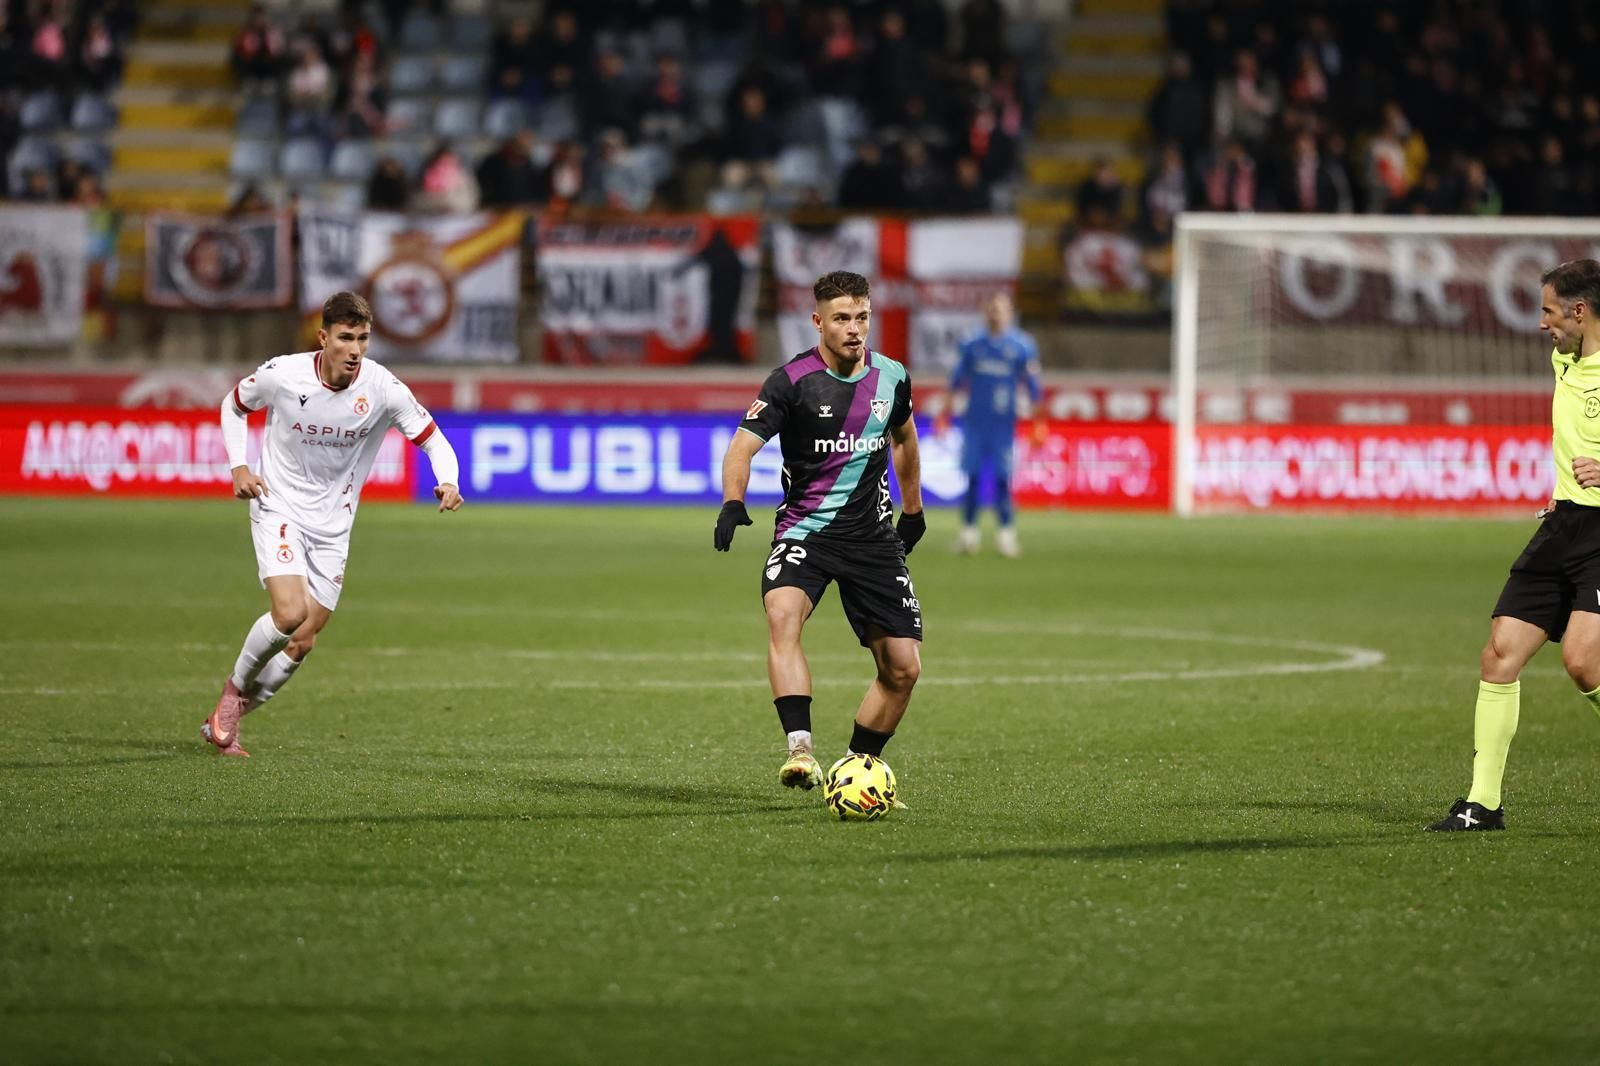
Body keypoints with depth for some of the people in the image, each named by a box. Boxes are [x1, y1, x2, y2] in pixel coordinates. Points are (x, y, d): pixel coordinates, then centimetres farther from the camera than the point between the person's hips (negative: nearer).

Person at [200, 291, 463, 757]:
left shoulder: (383, 388, -14)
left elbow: (433, 439, -6)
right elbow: (233, 405, 5)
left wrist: (447, 482, -27)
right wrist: (238, 466, -8)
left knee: (302, 642, 1)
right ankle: (236, 686, 5)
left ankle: (227, 718, 23)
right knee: (289, 614, -24)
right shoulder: (282, 375, -16)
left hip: (333, 526, 3)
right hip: (278, 509, -3)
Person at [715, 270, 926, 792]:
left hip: (873, 537, 4)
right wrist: (733, 502, -37)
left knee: (903, 668, -1)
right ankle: (800, 749, -42)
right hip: (804, 530, -4)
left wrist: (913, 509, 30)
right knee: (783, 615, -34)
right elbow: (744, 445, -18)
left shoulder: (891, 377, 3)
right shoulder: (793, 380, -10)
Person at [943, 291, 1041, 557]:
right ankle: (968, 532, 7)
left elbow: (1032, 386, 2)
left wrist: (1038, 424, 0)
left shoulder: (1022, 346, 0)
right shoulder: (971, 344, 5)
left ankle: (1006, 532, 2)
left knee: (1002, 478, -5)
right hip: (974, 422, 2)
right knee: (972, 476, 1)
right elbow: (957, 382, 12)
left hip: (1004, 423, -2)